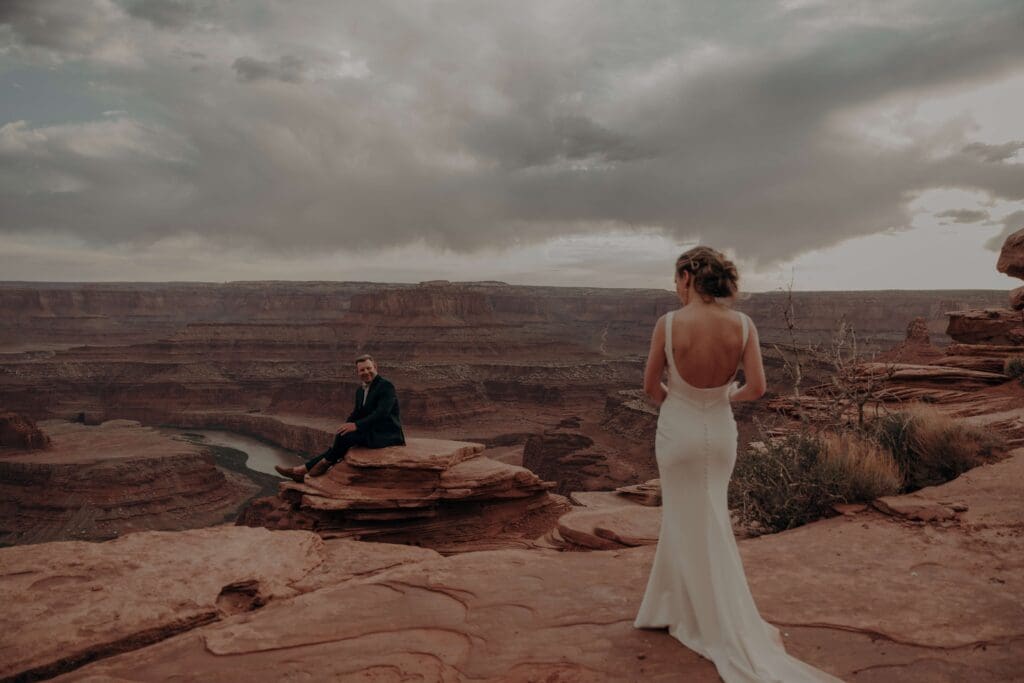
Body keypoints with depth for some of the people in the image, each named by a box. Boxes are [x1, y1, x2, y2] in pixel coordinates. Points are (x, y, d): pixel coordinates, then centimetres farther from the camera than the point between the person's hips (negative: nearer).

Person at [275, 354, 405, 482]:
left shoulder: (386, 386, -13)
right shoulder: (360, 390, 14)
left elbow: (382, 413, -24)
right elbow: (356, 414, 18)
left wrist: (356, 425, -30)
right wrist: (344, 428, -2)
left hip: (387, 435, -8)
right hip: (373, 433, 8)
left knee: (345, 436, -21)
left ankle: (325, 463, 1)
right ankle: (303, 470, 1)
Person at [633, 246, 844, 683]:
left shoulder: (669, 324, -17)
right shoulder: (743, 325, -9)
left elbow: (650, 386, -7)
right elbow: (757, 388, -9)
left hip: (678, 430, -3)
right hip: (720, 431, 4)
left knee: (698, 531, 10)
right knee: (682, 520, 21)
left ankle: (731, 635, 20)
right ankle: (667, 609, 34)